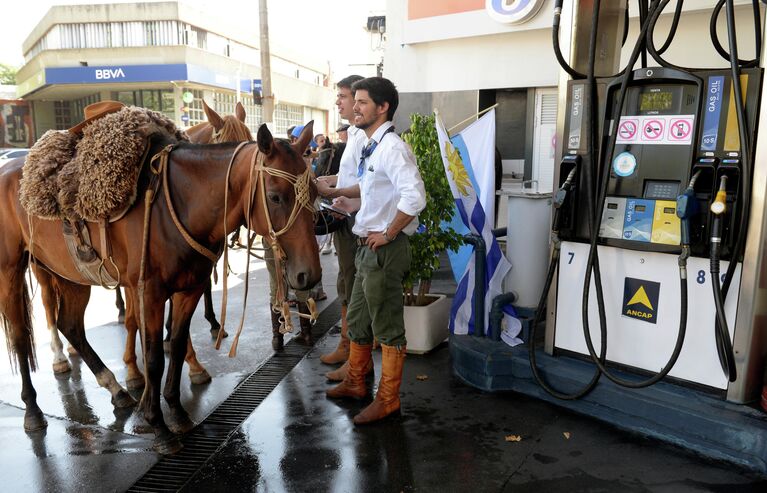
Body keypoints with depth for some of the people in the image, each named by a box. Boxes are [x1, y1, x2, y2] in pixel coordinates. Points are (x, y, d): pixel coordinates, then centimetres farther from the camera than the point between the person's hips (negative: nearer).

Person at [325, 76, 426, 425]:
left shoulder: (391, 148, -18)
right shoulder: (372, 148, 12)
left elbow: (414, 198, -30)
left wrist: (387, 234, -22)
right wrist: (353, 204, 14)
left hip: (384, 250, -10)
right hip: (368, 248, 10)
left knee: (387, 329, 4)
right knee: (358, 320, 21)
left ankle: (387, 400, 20)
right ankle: (356, 383, 40)